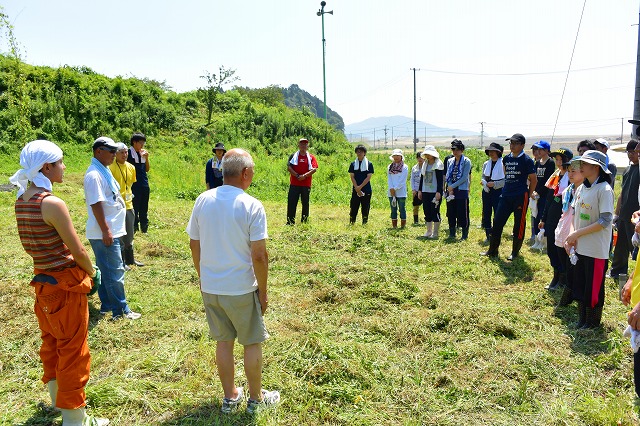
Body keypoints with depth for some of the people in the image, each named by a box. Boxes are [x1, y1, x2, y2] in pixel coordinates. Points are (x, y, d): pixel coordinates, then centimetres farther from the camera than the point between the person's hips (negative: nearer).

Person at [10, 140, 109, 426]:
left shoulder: (21, 201, 2)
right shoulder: (52, 204, -23)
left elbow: (32, 245, 10)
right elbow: (77, 250, -17)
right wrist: (92, 273, -1)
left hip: (42, 281, 8)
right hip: (66, 284, -8)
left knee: (50, 343, 25)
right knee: (73, 349, 4)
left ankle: (56, 395, 46)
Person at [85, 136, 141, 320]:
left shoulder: (104, 171, 14)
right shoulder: (94, 174, -17)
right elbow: (96, 204, -22)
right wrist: (106, 230, -22)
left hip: (111, 231, 10)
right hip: (104, 233, -10)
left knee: (107, 270, 17)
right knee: (115, 272, -3)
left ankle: (107, 305, 28)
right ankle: (121, 310, 6)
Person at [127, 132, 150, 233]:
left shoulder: (143, 153, 11)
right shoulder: (129, 153, -7)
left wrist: (146, 158, 1)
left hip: (145, 184, 6)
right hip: (134, 185, -6)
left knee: (144, 209, 12)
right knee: (134, 207, -2)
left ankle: (144, 229, 20)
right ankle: (134, 228, 6)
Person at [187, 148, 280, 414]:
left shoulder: (203, 201, -3)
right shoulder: (252, 206, -18)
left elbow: (194, 245, 5)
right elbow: (259, 255, -18)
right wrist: (263, 291, -5)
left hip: (210, 288, 5)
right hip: (241, 290, -5)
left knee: (223, 342, 19)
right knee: (252, 343, 14)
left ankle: (230, 397, 34)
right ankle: (256, 398, 30)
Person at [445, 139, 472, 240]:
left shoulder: (466, 161, -5)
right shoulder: (450, 161, 11)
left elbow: (464, 177, -11)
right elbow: (448, 176, 9)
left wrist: (453, 186, -11)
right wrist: (449, 188, -4)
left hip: (462, 190, -5)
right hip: (451, 190, 5)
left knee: (462, 213, -3)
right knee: (451, 213, 8)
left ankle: (465, 234, 7)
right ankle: (452, 233, 18)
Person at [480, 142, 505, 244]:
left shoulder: (503, 163, -8)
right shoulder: (486, 164, 12)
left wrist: (494, 184, -18)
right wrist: (485, 183, -6)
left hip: (498, 192, -6)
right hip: (486, 192, 6)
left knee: (498, 215, -4)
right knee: (486, 214, 8)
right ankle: (488, 236, 19)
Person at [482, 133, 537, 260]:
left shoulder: (527, 160, -7)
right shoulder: (506, 159, 10)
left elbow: (533, 180, -2)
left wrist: (527, 195, 2)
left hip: (521, 197, -6)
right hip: (505, 196, 6)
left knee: (519, 225, 4)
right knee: (497, 222, 4)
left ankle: (515, 252, 17)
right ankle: (493, 250, 14)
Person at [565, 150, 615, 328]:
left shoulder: (604, 190, -15)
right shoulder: (581, 188, 7)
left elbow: (605, 221, -19)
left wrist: (577, 233, -17)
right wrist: (571, 236, -2)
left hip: (597, 250, -7)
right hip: (580, 247, 7)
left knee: (593, 288, 6)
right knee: (579, 285, 15)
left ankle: (592, 322, 23)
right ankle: (582, 319, 31)